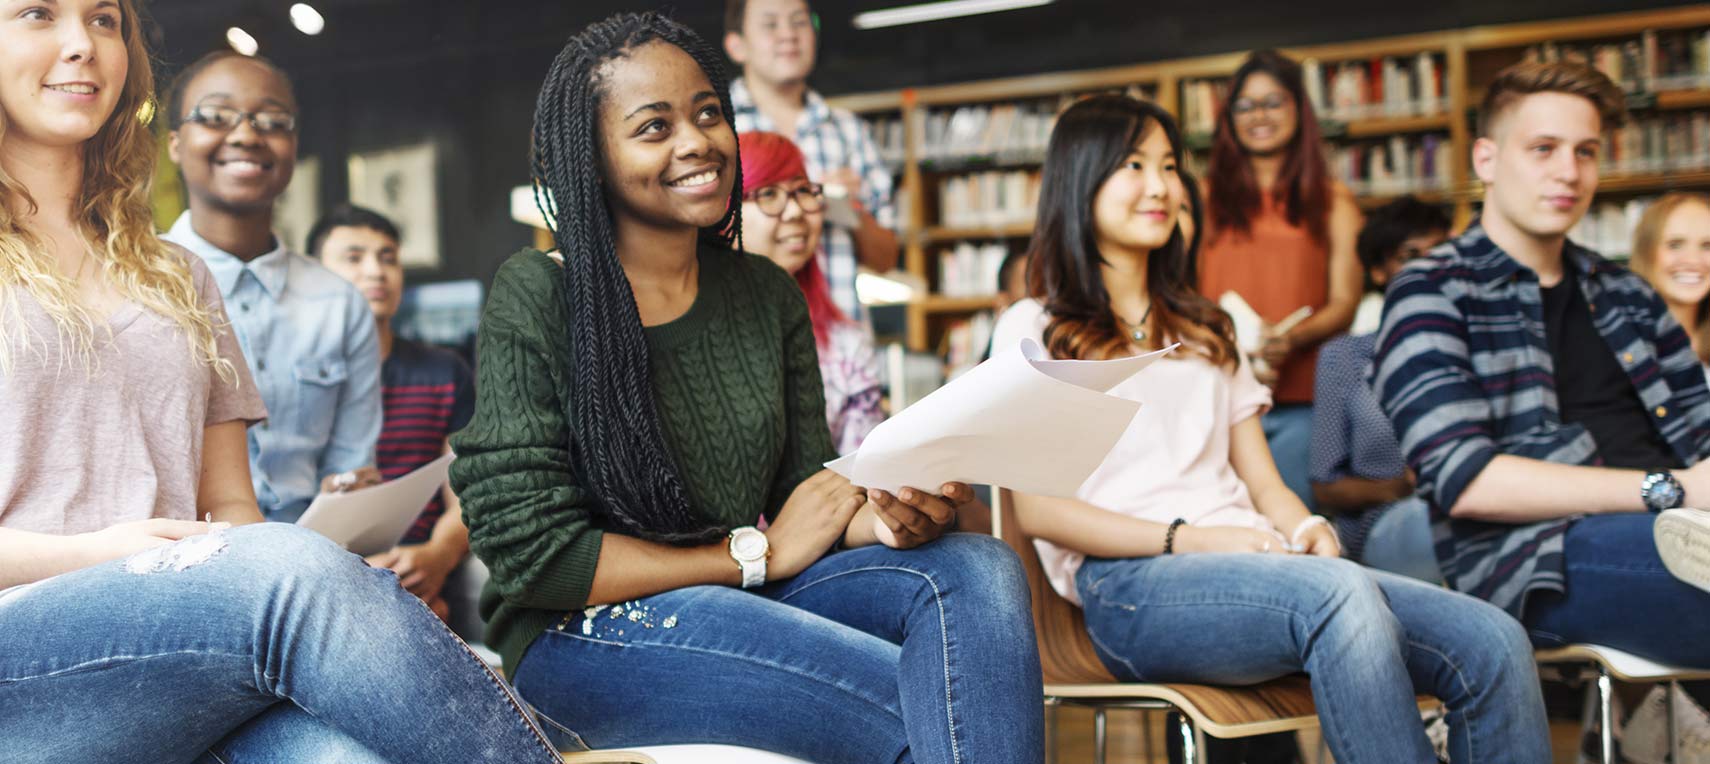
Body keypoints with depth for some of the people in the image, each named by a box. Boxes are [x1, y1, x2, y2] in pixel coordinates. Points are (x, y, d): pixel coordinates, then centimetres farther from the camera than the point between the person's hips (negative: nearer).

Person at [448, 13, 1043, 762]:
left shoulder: (768, 296, 6)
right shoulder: (533, 301, -10)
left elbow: (809, 488, 7)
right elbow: (530, 553, -13)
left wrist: (885, 516, -18)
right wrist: (757, 554, -12)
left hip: (743, 600, 6)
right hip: (579, 633, -5)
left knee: (978, 569, -21)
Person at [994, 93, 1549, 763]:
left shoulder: (1205, 329, 29)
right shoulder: (1035, 330, 10)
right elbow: (1036, 509, -2)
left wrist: (1306, 527, -2)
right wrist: (1188, 538, -14)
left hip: (1251, 568, 6)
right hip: (1130, 582, -6)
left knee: (1494, 645, -19)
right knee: (1341, 596, -37)